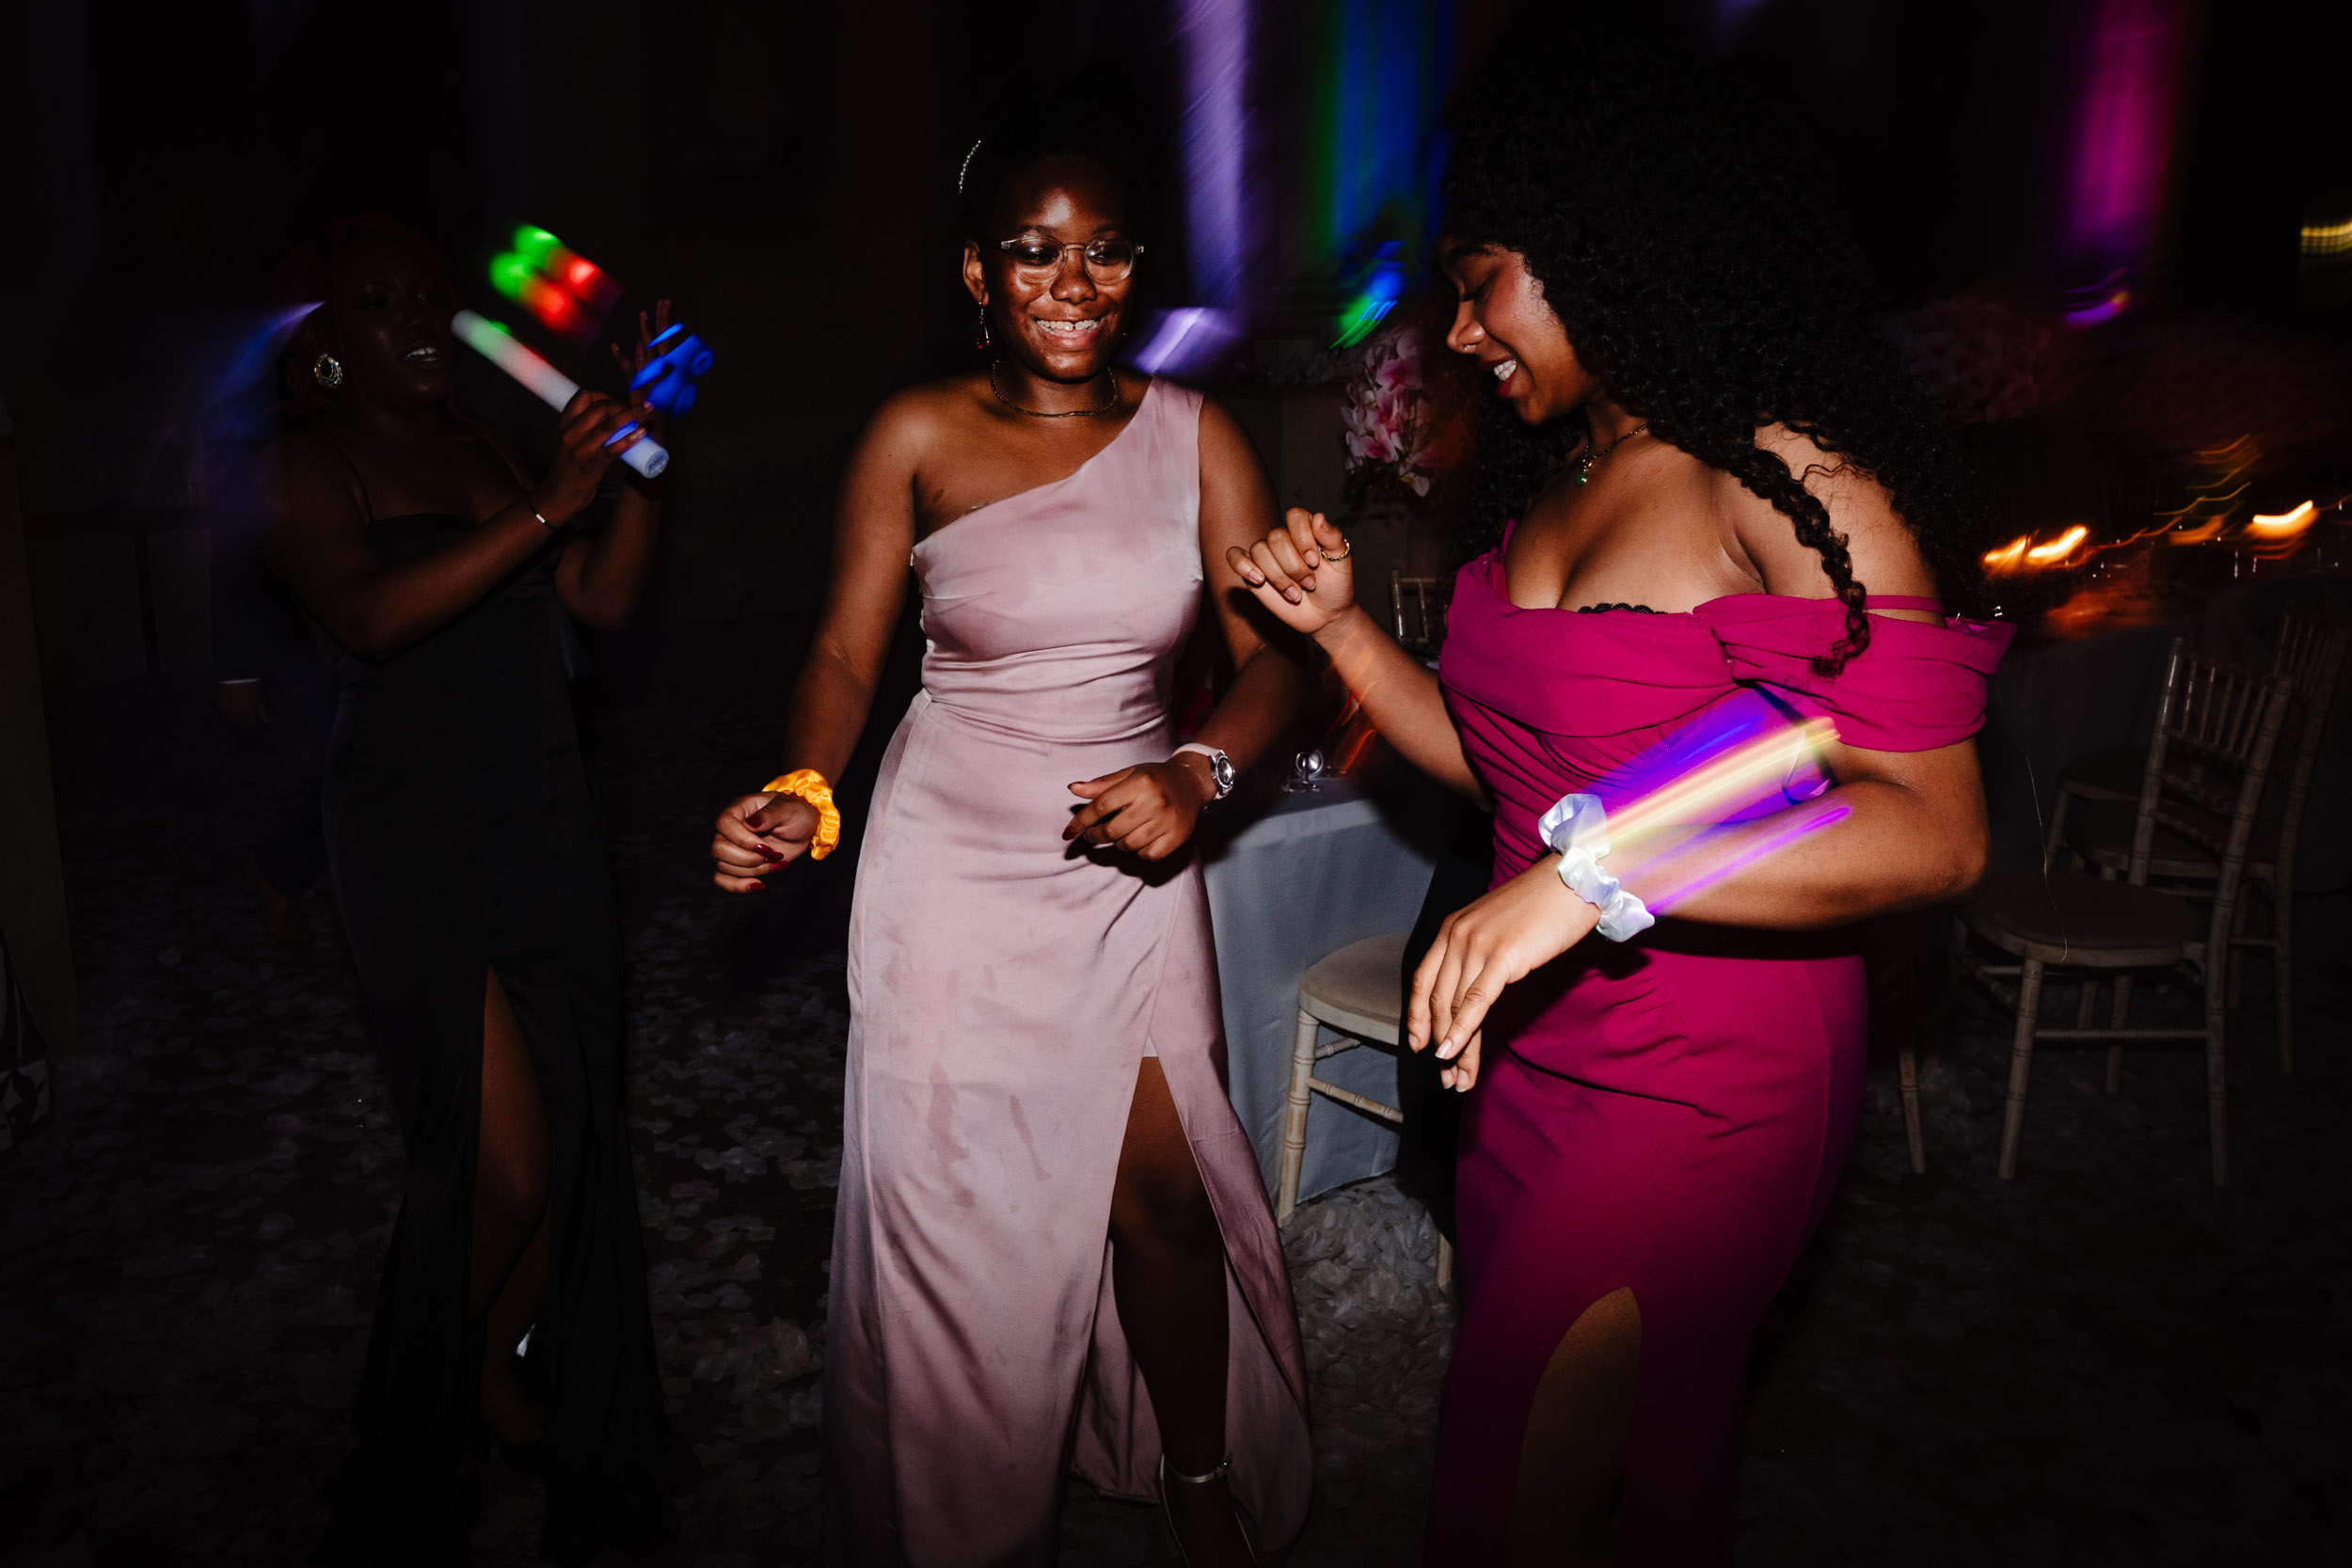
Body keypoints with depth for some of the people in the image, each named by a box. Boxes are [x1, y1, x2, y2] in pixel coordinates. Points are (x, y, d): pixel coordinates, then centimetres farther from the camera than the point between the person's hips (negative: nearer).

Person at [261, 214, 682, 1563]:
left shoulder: (487, 450, 13)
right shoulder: (303, 464, -3)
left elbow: (604, 601, 6)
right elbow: (370, 614, -21)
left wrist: (636, 466, -7)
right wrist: (544, 507, -27)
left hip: (547, 824, 5)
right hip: (422, 843, -5)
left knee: (573, 1125, 10)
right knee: (506, 1156, -3)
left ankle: (520, 1378, 33)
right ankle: (457, 1399, 27)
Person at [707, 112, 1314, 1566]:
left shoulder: (1195, 436, 0)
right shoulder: (919, 437, -4)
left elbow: (1278, 653, -4)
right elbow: (847, 654, -2)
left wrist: (1198, 771, -23)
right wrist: (796, 794, -19)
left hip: (1132, 855, 1)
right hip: (954, 856, -1)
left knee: (1165, 1186, 5)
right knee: (958, 1208, 8)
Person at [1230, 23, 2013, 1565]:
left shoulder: (1779, 471, -17)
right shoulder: (1563, 468, 8)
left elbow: (1935, 831, -24)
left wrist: (1590, 871, -31)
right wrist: (1340, 624, 3)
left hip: (1702, 1079, -7)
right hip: (1534, 1049, 8)